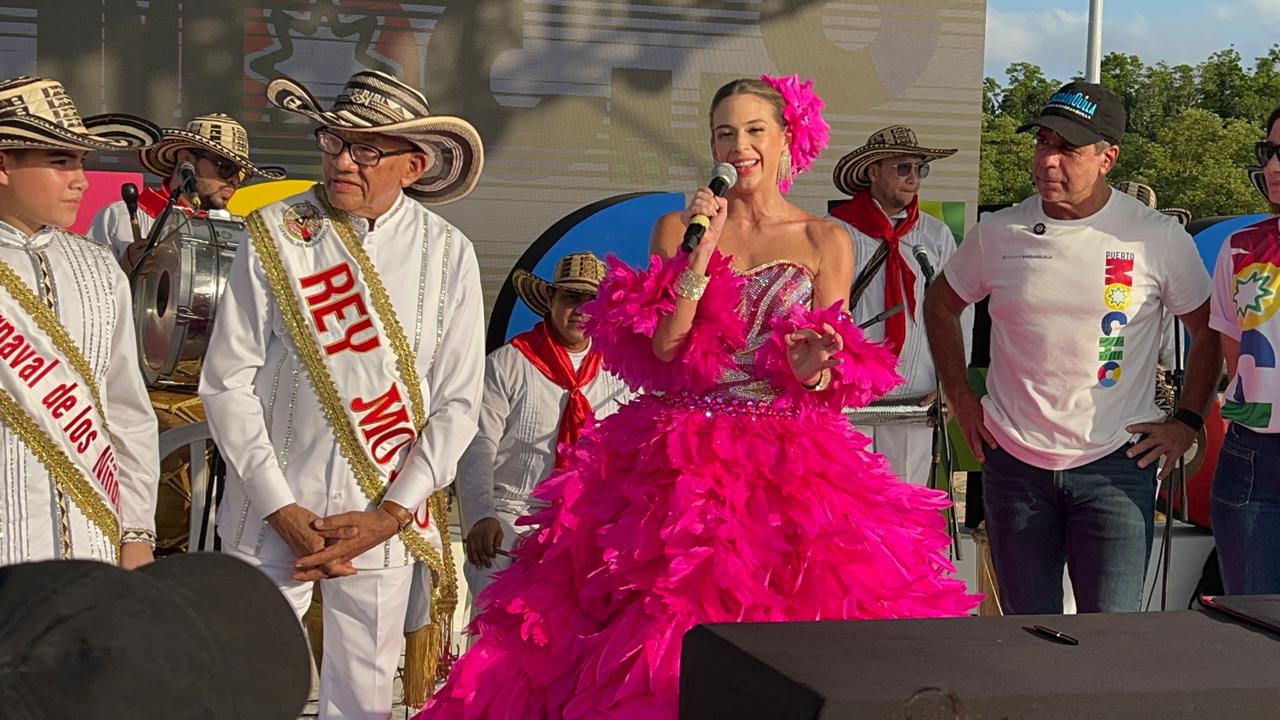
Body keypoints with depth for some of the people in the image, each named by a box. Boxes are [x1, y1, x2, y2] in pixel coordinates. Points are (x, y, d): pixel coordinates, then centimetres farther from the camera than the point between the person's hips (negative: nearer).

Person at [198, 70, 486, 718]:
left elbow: (457, 401, 1)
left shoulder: (447, 254, -1)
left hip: (385, 521, 1)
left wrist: (389, 514, -7)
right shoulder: (274, 235, -4)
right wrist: (282, 510, -9)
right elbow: (226, 381, -4)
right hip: (272, 515, -1)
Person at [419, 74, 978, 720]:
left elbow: (840, 378, 4)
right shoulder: (679, 229, 9)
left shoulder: (824, 242, 8)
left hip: (792, 463, 0)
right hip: (683, 464, 0)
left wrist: (814, 371, -19)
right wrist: (701, 252, -11)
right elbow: (660, 353, -4)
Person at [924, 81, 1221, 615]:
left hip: (1116, 465, -2)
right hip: (1013, 462, 2)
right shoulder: (998, 234, 0)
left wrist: (1186, 422, 1)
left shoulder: (1159, 239, -5)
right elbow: (941, 305, 17)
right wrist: (962, 400, 10)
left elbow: (1209, 330, 8)